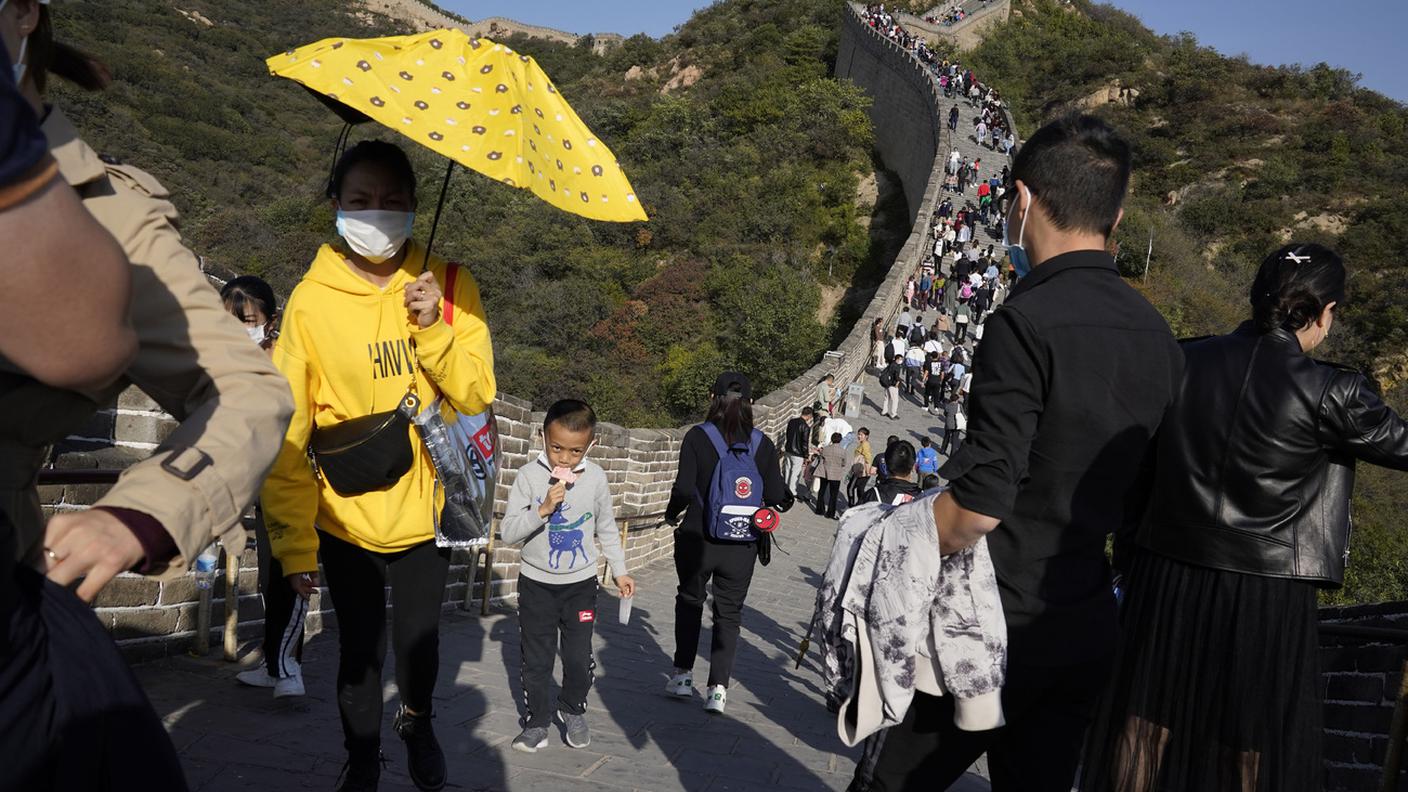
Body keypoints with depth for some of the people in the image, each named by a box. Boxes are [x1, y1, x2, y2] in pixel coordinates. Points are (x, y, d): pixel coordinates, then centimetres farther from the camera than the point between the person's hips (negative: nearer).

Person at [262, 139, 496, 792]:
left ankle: (417, 720, 46)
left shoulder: (448, 286, -6)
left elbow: (476, 395, -7)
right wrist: (295, 542, -11)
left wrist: (432, 330, -24)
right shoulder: (311, 301, -11)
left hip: (425, 510, 1)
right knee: (359, 649, 11)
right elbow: (288, 433, -10)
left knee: (419, 639, 12)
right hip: (346, 517, -1)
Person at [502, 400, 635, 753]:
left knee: (579, 658, 5)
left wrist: (620, 571, 9)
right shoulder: (529, 475, -13)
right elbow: (507, 532, -15)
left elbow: (606, 528, 7)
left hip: (581, 584, 1)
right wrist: (543, 509, -28)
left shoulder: (595, 477, -7)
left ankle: (573, 710, 31)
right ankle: (537, 721, 25)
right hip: (536, 584, -1)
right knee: (536, 660, 8)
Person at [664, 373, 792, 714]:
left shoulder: (697, 436, -10)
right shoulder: (763, 444, -4)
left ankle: (683, 674, 25)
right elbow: (775, 497, -6)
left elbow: (684, 488, -16)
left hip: (697, 538, -1)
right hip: (742, 545, 1)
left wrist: (672, 514, 3)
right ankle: (718, 689, 12)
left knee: (689, 600, 22)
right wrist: (787, 501, 17)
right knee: (729, 613, 13)